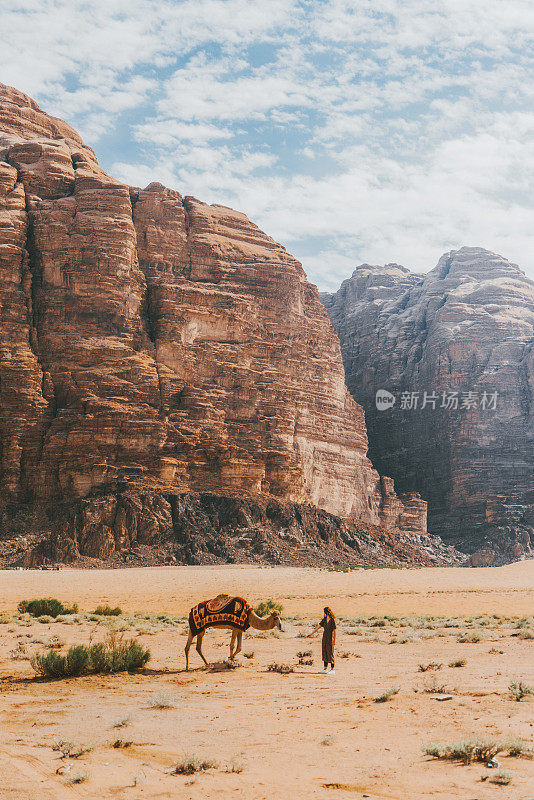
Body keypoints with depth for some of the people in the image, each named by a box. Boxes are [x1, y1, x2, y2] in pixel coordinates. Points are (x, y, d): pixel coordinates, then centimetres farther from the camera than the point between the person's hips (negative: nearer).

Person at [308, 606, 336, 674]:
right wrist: (311, 634, 5)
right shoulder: (324, 619, 7)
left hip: (330, 638, -7)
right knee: (325, 653, 8)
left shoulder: (332, 620, -14)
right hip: (325, 637, 7)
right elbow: (318, 627, 8)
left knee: (330, 653, -5)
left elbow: (334, 631, -13)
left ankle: (332, 670, 2)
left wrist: (334, 641, -15)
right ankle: (325, 669, 14)